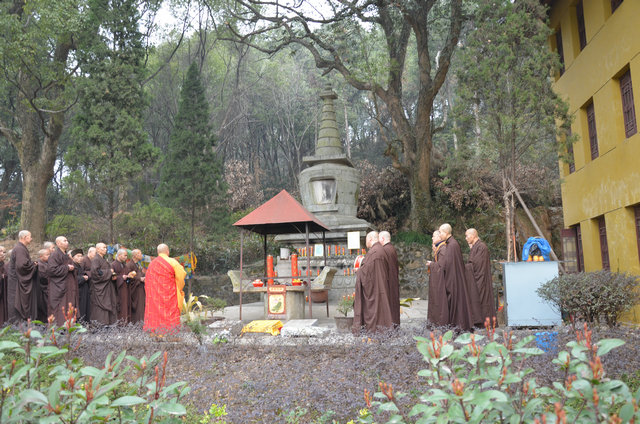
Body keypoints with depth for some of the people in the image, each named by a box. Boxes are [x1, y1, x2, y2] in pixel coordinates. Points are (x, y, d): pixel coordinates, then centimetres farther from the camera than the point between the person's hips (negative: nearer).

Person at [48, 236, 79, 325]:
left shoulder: (66, 256, 19)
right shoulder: (55, 255, -9)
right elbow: (52, 269, -20)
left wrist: (72, 268, 6)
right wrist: (66, 268, -16)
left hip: (69, 287, 9)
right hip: (60, 287, -9)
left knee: (69, 308, 7)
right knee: (61, 310, -9)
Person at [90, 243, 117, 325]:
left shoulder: (104, 260, 19)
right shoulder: (95, 260, -8)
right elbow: (95, 272, -21)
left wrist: (112, 275, 9)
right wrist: (109, 272, -13)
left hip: (107, 289, 9)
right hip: (99, 288, -9)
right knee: (100, 309, -10)